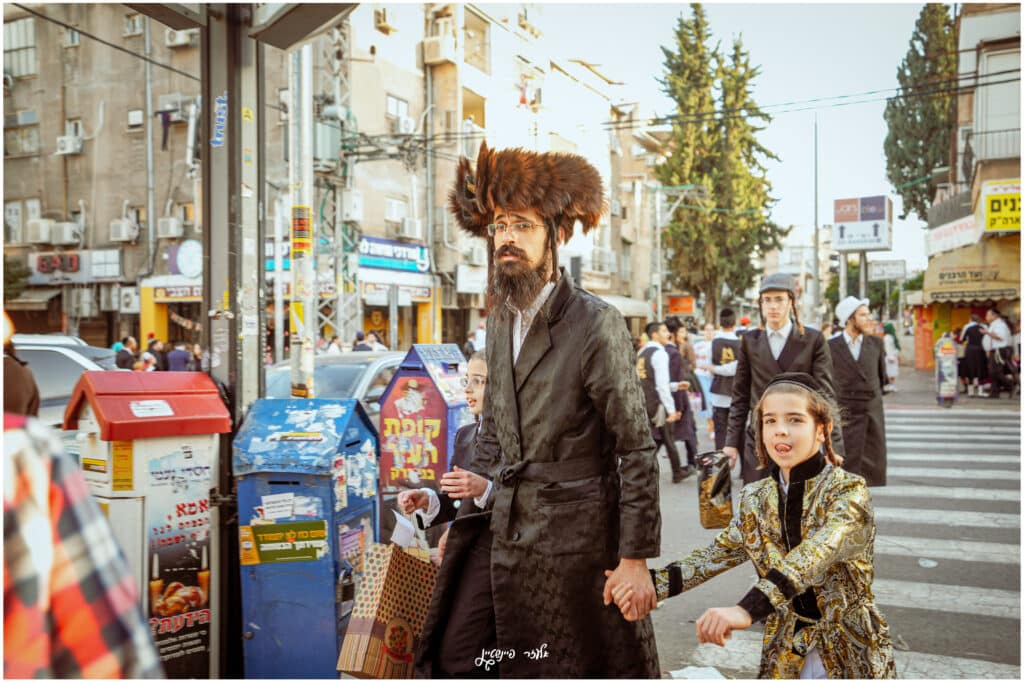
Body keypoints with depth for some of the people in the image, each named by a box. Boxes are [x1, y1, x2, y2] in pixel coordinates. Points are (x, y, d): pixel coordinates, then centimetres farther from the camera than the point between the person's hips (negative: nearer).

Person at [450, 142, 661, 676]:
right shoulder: (499, 320, 7)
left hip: (580, 537, -6)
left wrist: (636, 556, -15)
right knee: (523, 671, 17)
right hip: (511, 538, 7)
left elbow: (636, 451, -14)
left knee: (606, 667, 9)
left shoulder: (597, 323, -15)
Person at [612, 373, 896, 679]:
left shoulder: (848, 491, -17)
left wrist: (747, 609, -47)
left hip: (850, 653, -3)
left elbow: (818, 553, -33)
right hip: (785, 653, 4)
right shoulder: (757, 499, -2)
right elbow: (717, 554, 1)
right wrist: (654, 582, -16)